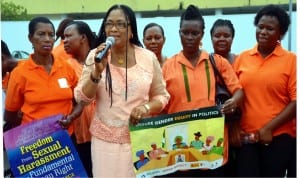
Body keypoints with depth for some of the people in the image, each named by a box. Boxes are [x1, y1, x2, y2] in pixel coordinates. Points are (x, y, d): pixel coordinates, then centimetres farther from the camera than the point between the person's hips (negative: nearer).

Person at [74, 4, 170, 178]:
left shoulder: (149, 57, -2)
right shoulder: (95, 55, -1)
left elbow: (162, 96, 6)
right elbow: (82, 99, -4)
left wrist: (146, 107, -14)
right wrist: (97, 71, -18)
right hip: (104, 140, 0)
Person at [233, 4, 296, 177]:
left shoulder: (291, 60, -1)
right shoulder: (242, 58, 7)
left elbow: (296, 101, -7)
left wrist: (269, 128, -11)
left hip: (279, 137, -2)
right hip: (246, 136, 2)